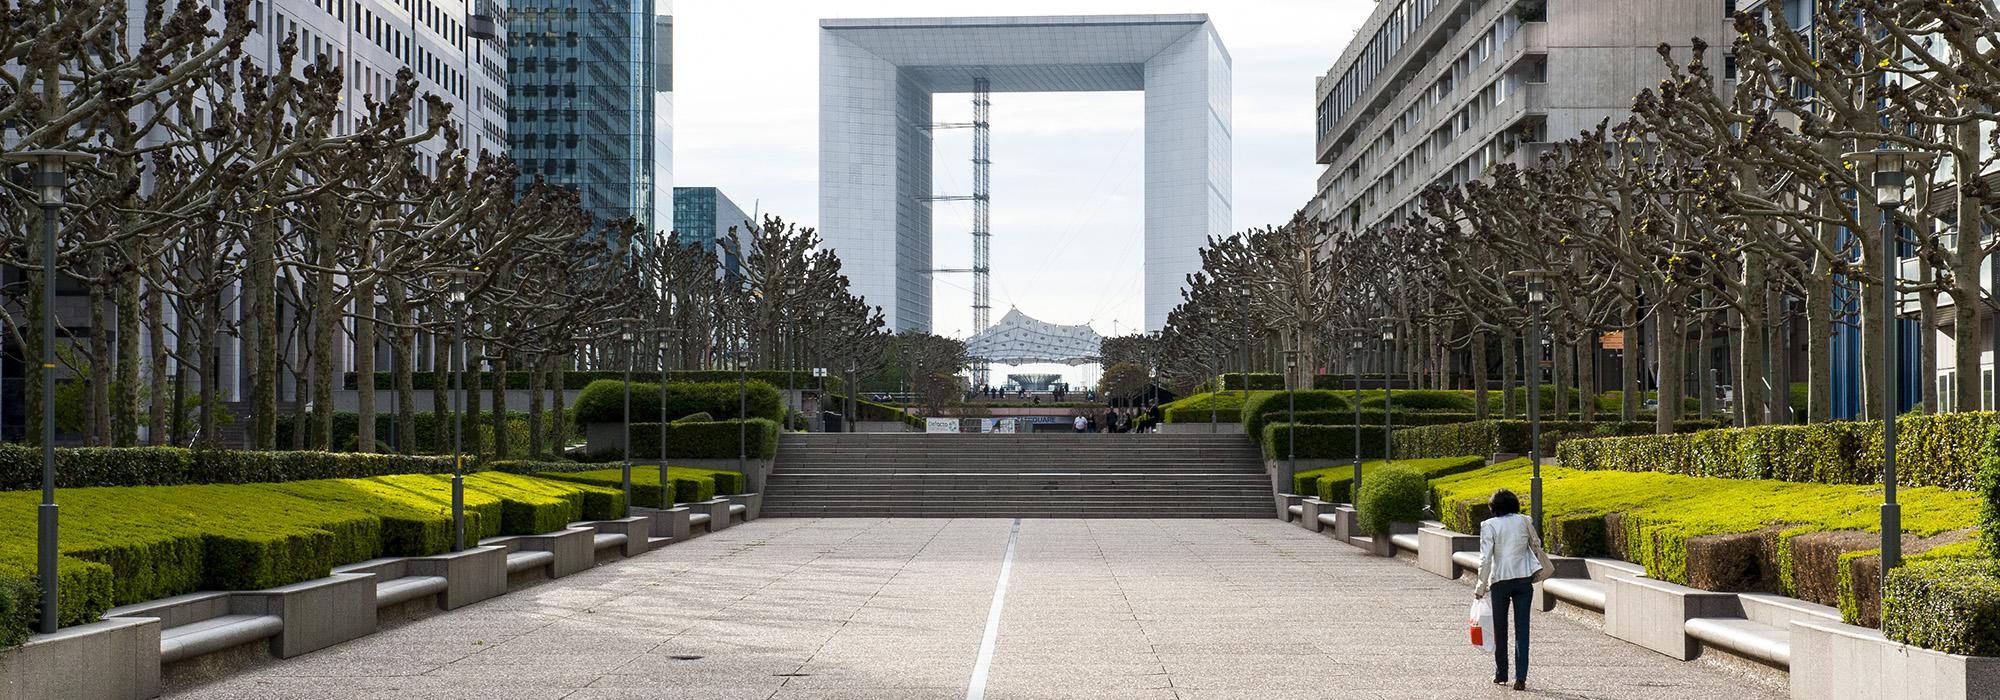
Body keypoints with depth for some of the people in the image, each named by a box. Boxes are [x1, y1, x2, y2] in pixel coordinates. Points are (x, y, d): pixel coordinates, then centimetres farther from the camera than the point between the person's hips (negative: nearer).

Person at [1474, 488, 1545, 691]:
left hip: (1500, 580, -2)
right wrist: (1537, 569, 34)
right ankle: (1520, 677, -5)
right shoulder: (1525, 521, 2)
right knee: (1522, 628, 2)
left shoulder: (1489, 525, -8)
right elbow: (1536, 545, 16)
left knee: (1500, 628, 14)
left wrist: (1481, 586, -4)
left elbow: (1485, 558, -11)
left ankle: (1501, 673, 22)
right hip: (1524, 579, 2)